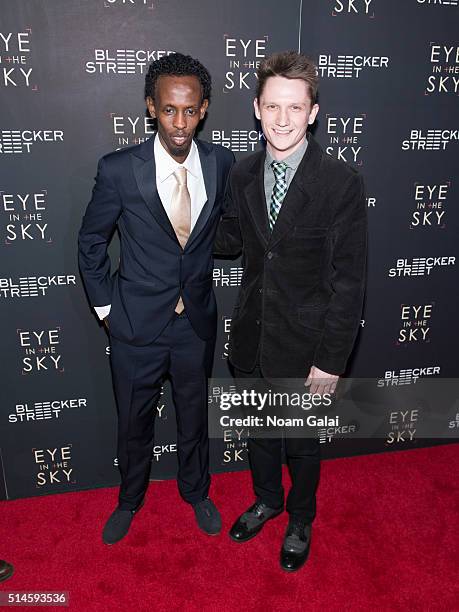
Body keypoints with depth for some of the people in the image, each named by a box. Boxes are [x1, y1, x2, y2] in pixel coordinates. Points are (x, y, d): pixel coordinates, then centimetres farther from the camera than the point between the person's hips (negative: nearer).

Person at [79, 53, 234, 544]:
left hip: (196, 323, 2)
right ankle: (130, 499, 47)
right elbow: (91, 244, -2)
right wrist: (105, 307, -2)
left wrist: (198, 289, 9)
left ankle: (196, 491, 49)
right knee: (134, 423, 18)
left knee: (194, 417, 21)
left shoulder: (222, 164, -7)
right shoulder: (118, 170, -15)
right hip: (137, 325, -1)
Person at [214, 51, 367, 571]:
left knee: (301, 441, 18)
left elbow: (348, 280, -15)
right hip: (250, 338, 4)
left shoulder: (342, 182, -17)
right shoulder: (242, 174, -2)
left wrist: (331, 361, -15)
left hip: (304, 344, -4)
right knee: (258, 430, 24)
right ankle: (266, 500, 53)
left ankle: (300, 519, 47)